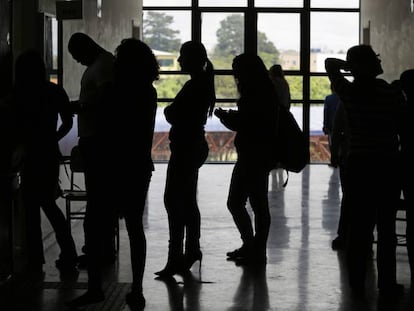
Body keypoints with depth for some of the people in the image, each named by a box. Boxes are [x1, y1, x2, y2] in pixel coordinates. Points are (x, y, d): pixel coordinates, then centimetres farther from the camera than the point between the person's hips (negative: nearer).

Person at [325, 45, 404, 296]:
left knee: (359, 225, 10)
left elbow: (330, 63, 9)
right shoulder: (392, 93, -8)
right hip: (388, 165, -2)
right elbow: (402, 128, -3)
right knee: (386, 228, 5)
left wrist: (352, 66, -1)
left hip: (358, 165, 2)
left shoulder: (349, 92, -5)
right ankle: (387, 284, 8)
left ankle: (357, 282, 14)